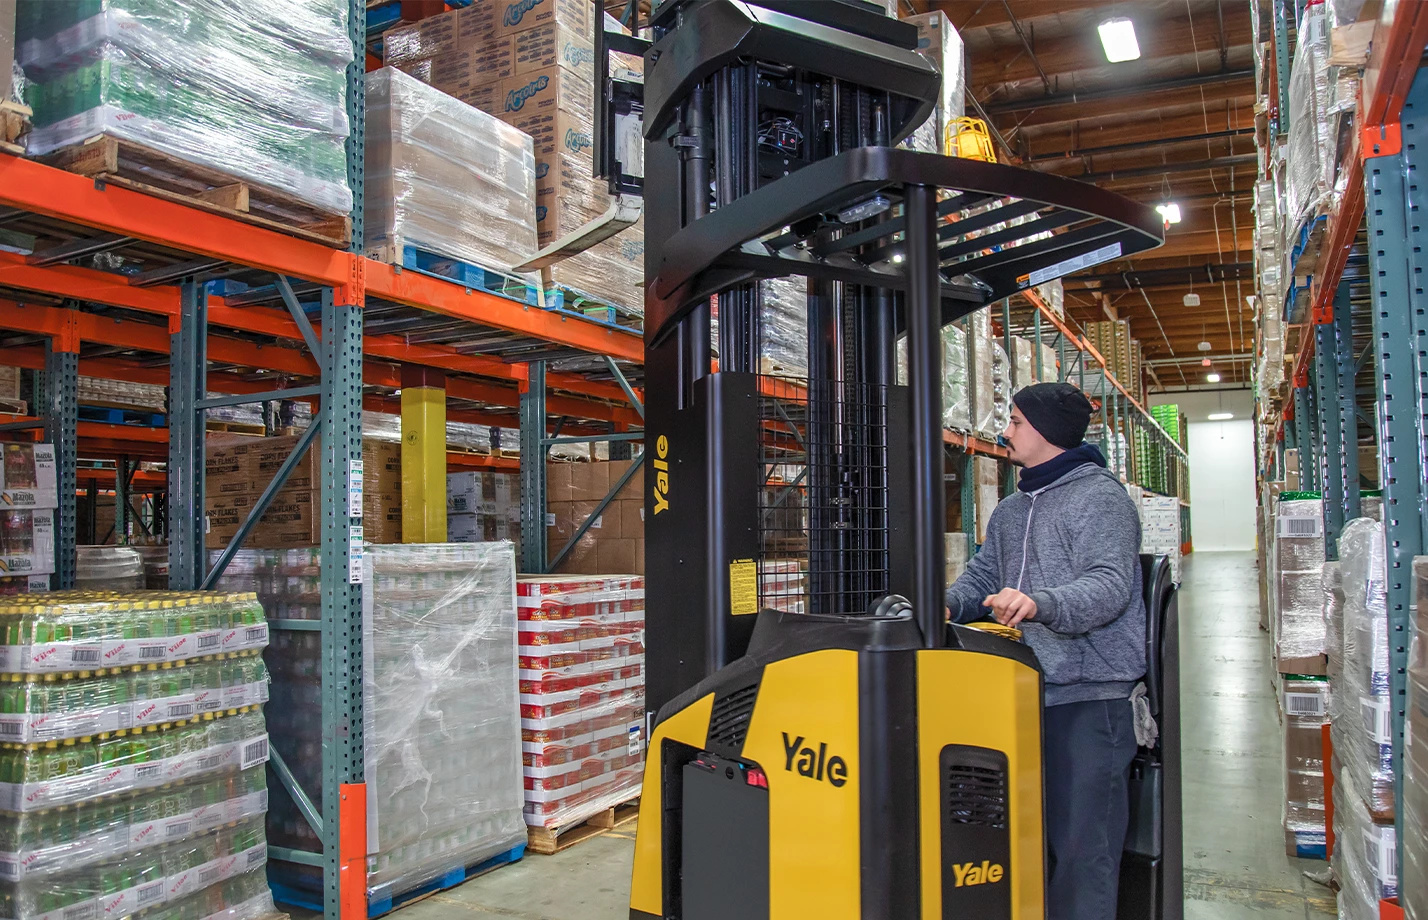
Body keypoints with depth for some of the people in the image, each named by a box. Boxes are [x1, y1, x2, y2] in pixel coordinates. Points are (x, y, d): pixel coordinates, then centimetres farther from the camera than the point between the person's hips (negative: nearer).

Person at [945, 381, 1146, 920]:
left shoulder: (1099, 496, -8)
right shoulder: (1010, 512, 20)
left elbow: (1111, 584, -21)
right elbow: (983, 574, 18)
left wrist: (1040, 604, -38)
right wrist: (948, 604, -3)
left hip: (1087, 695, -8)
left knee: (1080, 841, -5)